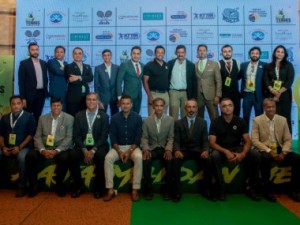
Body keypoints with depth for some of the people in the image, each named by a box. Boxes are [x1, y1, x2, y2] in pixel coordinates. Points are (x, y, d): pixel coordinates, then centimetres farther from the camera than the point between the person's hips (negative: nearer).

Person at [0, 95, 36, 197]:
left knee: (21, 157, -34)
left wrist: (20, 147, -13)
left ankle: (22, 186, -21)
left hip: (23, 147, -4)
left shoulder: (29, 116, 3)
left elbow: (31, 134, -3)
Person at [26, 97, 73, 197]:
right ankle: (33, 185, -4)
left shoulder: (69, 118, 1)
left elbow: (69, 138, -7)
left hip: (60, 149, -3)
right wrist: (42, 150, -13)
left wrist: (57, 151, -19)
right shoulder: (42, 118, 11)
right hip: (44, 148, 3)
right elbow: (37, 136, 6)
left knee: (64, 158, -34)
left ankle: (59, 184, -7)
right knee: (30, 156, -23)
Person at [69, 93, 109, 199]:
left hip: (98, 146, -2)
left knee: (101, 156, -33)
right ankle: (79, 186, -7)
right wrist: (85, 150, -12)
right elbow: (76, 135, 2)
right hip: (82, 146, 2)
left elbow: (104, 136, -4)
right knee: (72, 156, -27)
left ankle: (99, 187, -13)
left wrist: (93, 150, -18)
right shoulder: (79, 115, 9)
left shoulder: (104, 116, 3)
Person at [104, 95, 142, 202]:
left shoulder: (137, 117, -4)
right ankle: (110, 190, -20)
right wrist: (119, 152, -16)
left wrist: (129, 151, -18)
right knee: (108, 158, -27)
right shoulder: (114, 118, -1)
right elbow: (112, 138, -2)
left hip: (133, 146, -1)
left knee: (139, 158, -32)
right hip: (118, 146, 1)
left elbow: (138, 138, -6)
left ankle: (135, 190, -24)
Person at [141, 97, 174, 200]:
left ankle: (167, 190, -10)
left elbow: (171, 138, -1)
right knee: (145, 161, -30)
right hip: (152, 148, 1)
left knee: (170, 161, -30)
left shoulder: (170, 120, 2)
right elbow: (144, 138, 1)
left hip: (165, 148, 0)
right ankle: (148, 190, -12)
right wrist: (145, 149, -18)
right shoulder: (147, 120, 3)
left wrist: (169, 149, -18)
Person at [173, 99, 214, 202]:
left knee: (208, 161, -28)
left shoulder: (203, 122, 8)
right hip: (183, 150, -1)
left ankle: (207, 190, -10)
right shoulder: (178, 123, 5)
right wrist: (177, 150, -24)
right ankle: (177, 191, -21)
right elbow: (176, 141, -2)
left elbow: (205, 140, 3)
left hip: (198, 150, 1)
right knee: (176, 160, -32)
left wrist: (205, 150, -19)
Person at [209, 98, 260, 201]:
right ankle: (220, 189, -23)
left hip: (237, 149, 3)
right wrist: (226, 152, -27)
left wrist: (243, 154, -23)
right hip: (222, 150, -2)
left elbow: (247, 141, -2)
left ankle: (251, 188, -9)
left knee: (255, 154, -24)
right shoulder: (215, 122, -5)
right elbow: (212, 143, -11)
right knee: (215, 156, -36)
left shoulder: (240, 121, 1)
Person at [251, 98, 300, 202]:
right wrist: (269, 151, -20)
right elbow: (255, 140, -10)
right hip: (264, 150, -4)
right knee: (265, 158, -37)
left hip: (279, 149, 4)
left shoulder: (283, 120, 7)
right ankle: (267, 189, -19)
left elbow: (288, 139, 6)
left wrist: (283, 153, -12)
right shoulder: (257, 120, -4)